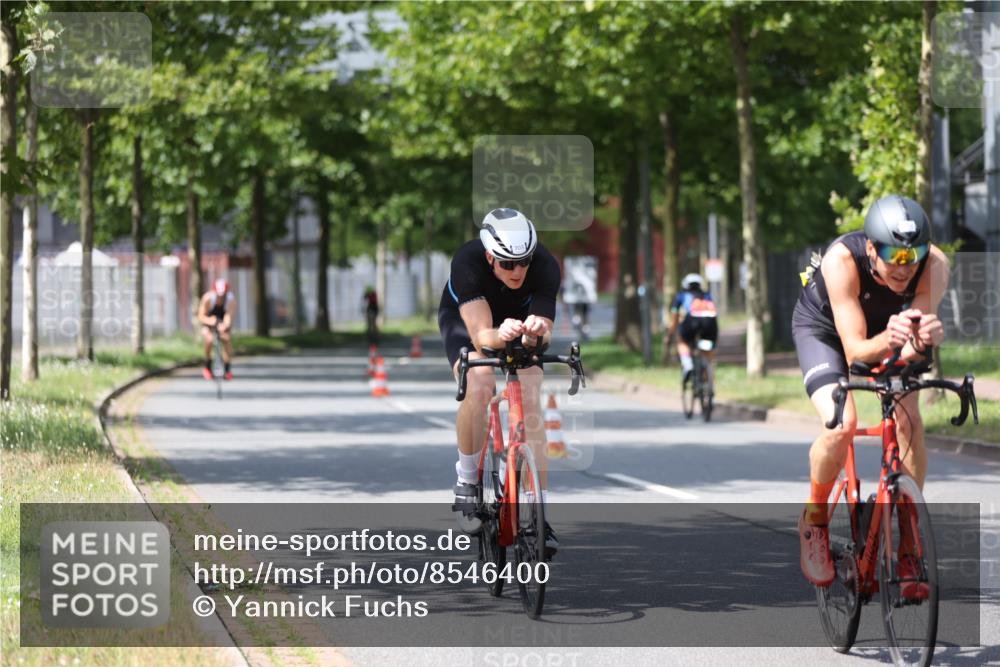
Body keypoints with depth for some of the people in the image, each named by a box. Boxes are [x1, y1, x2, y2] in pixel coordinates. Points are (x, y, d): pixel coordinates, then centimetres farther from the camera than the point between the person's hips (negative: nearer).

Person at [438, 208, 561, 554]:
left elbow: (544, 335, -34)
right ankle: (467, 476, -7)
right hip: (465, 319, -2)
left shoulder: (545, 266, -33)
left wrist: (536, 331, -57)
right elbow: (480, 335, -44)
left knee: (531, 403, -17)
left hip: (518, 319, 2)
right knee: (479, 385, -30)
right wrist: (499, 335, -66)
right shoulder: (467, 262, -38)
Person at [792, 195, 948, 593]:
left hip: (886, 329, 3)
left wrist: (923, 339, -59)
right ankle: (814, 518, 2)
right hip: (823, 327, -3)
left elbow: (910, 350, -36)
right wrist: (887, 341, -61)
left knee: (909, 421, -20)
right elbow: (855, 350, -40)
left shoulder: (934, 265, -33)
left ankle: (907, 541, -4)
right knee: (841, 425, -26)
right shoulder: (842, 260, -39)